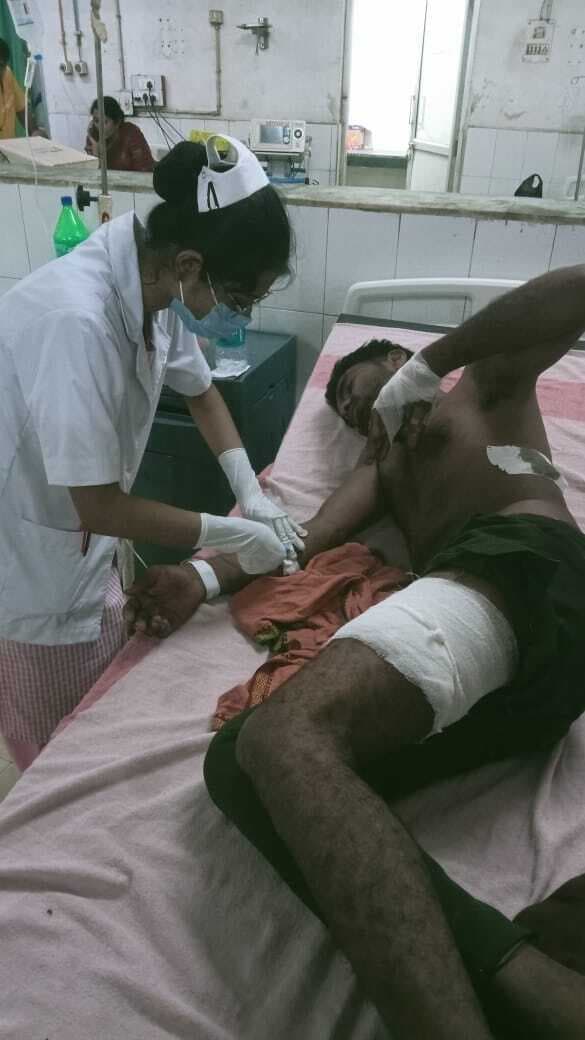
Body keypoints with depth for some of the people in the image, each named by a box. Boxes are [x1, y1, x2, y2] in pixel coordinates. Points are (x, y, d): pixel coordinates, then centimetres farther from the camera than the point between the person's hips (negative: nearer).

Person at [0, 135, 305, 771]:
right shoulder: (76, 320, -36)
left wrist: (253, 497, -2)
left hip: (78, 538, 7)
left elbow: (200, 391, 8)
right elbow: (102, 508, -29)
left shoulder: (155, 284, -9)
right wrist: (235, 535, -19)